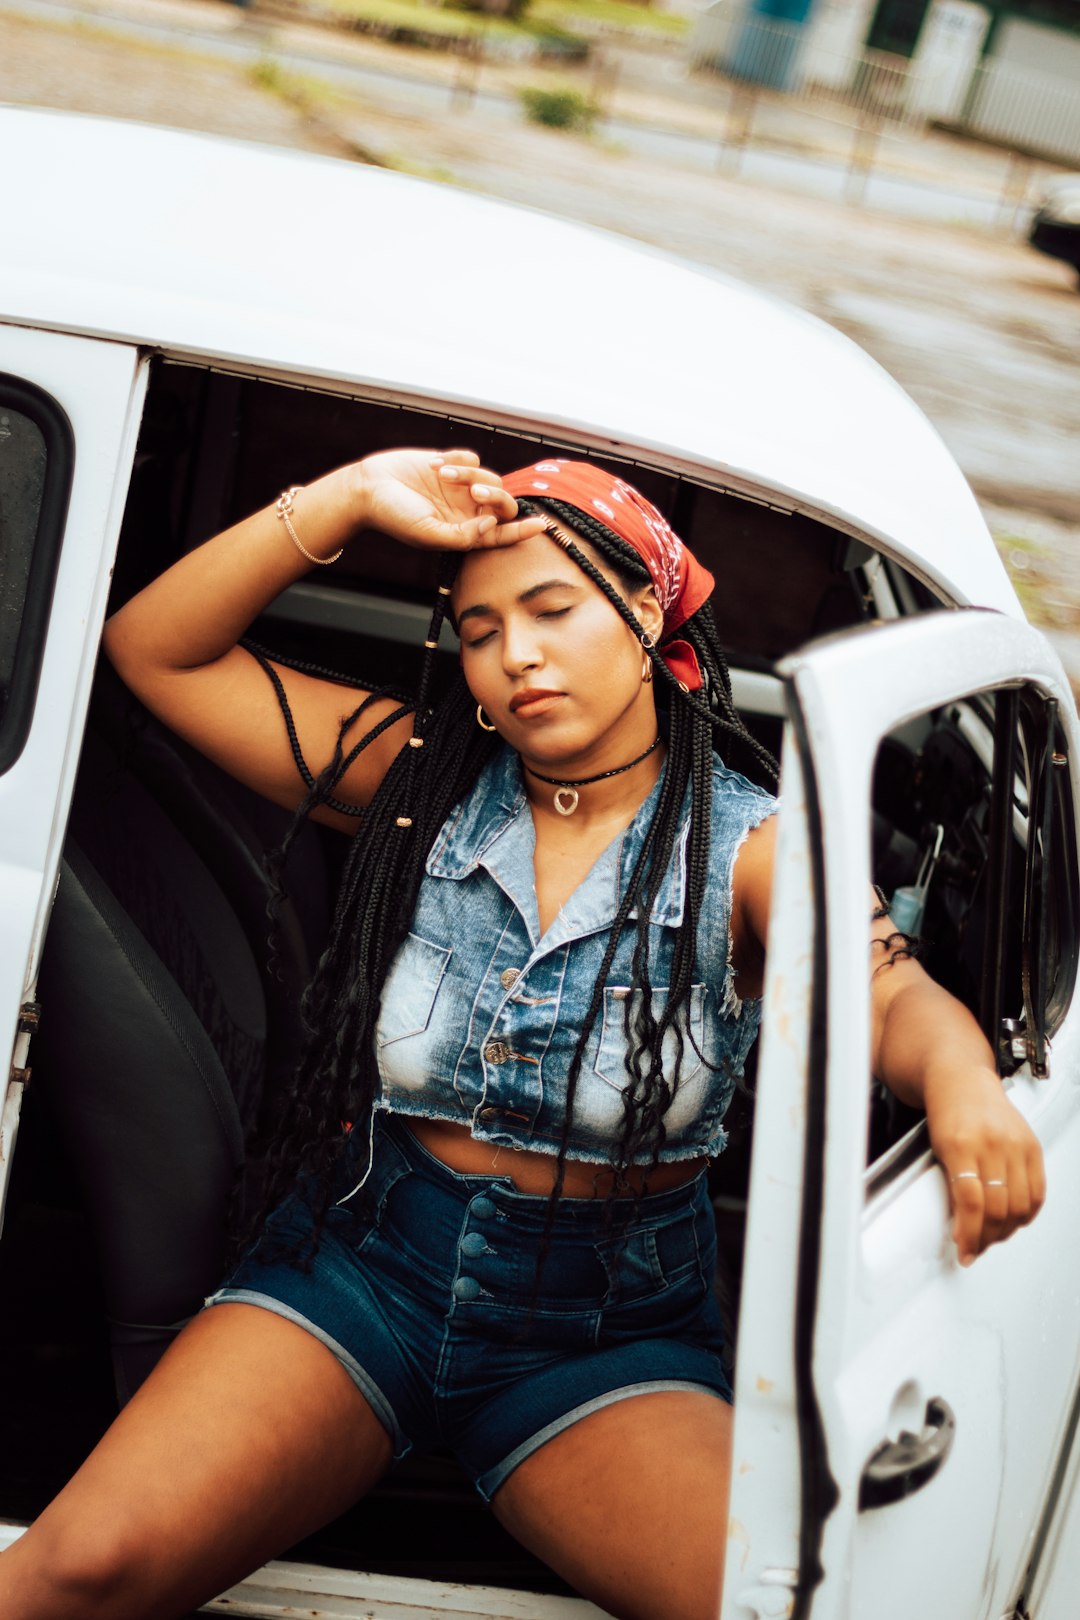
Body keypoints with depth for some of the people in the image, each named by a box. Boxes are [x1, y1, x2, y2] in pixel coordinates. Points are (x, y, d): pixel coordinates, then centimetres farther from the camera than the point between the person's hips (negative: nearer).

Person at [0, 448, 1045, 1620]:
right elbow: (154, 650, 2)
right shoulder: (418, 777, 2)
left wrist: (959, 1075, -46)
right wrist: (353, 500, -9)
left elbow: (889, 998, -22)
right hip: (361, 1259, 1)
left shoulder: (751, 847, -4)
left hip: (607, 1323, -1)